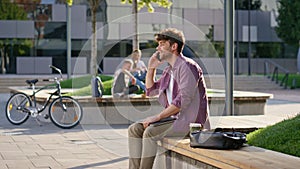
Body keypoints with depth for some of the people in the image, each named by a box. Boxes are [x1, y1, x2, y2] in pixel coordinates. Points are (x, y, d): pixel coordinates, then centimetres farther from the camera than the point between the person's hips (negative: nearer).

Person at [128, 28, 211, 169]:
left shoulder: (187, 66, -12)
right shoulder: (169, 70, 17)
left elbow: (183, 100, -22)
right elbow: (151, 91, 30)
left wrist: (158, 117, -21)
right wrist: (151, 68, 16)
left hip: (190, 121, -9)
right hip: (175, 119, 9)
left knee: (150, 132, -28)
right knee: (134, 129, -5)